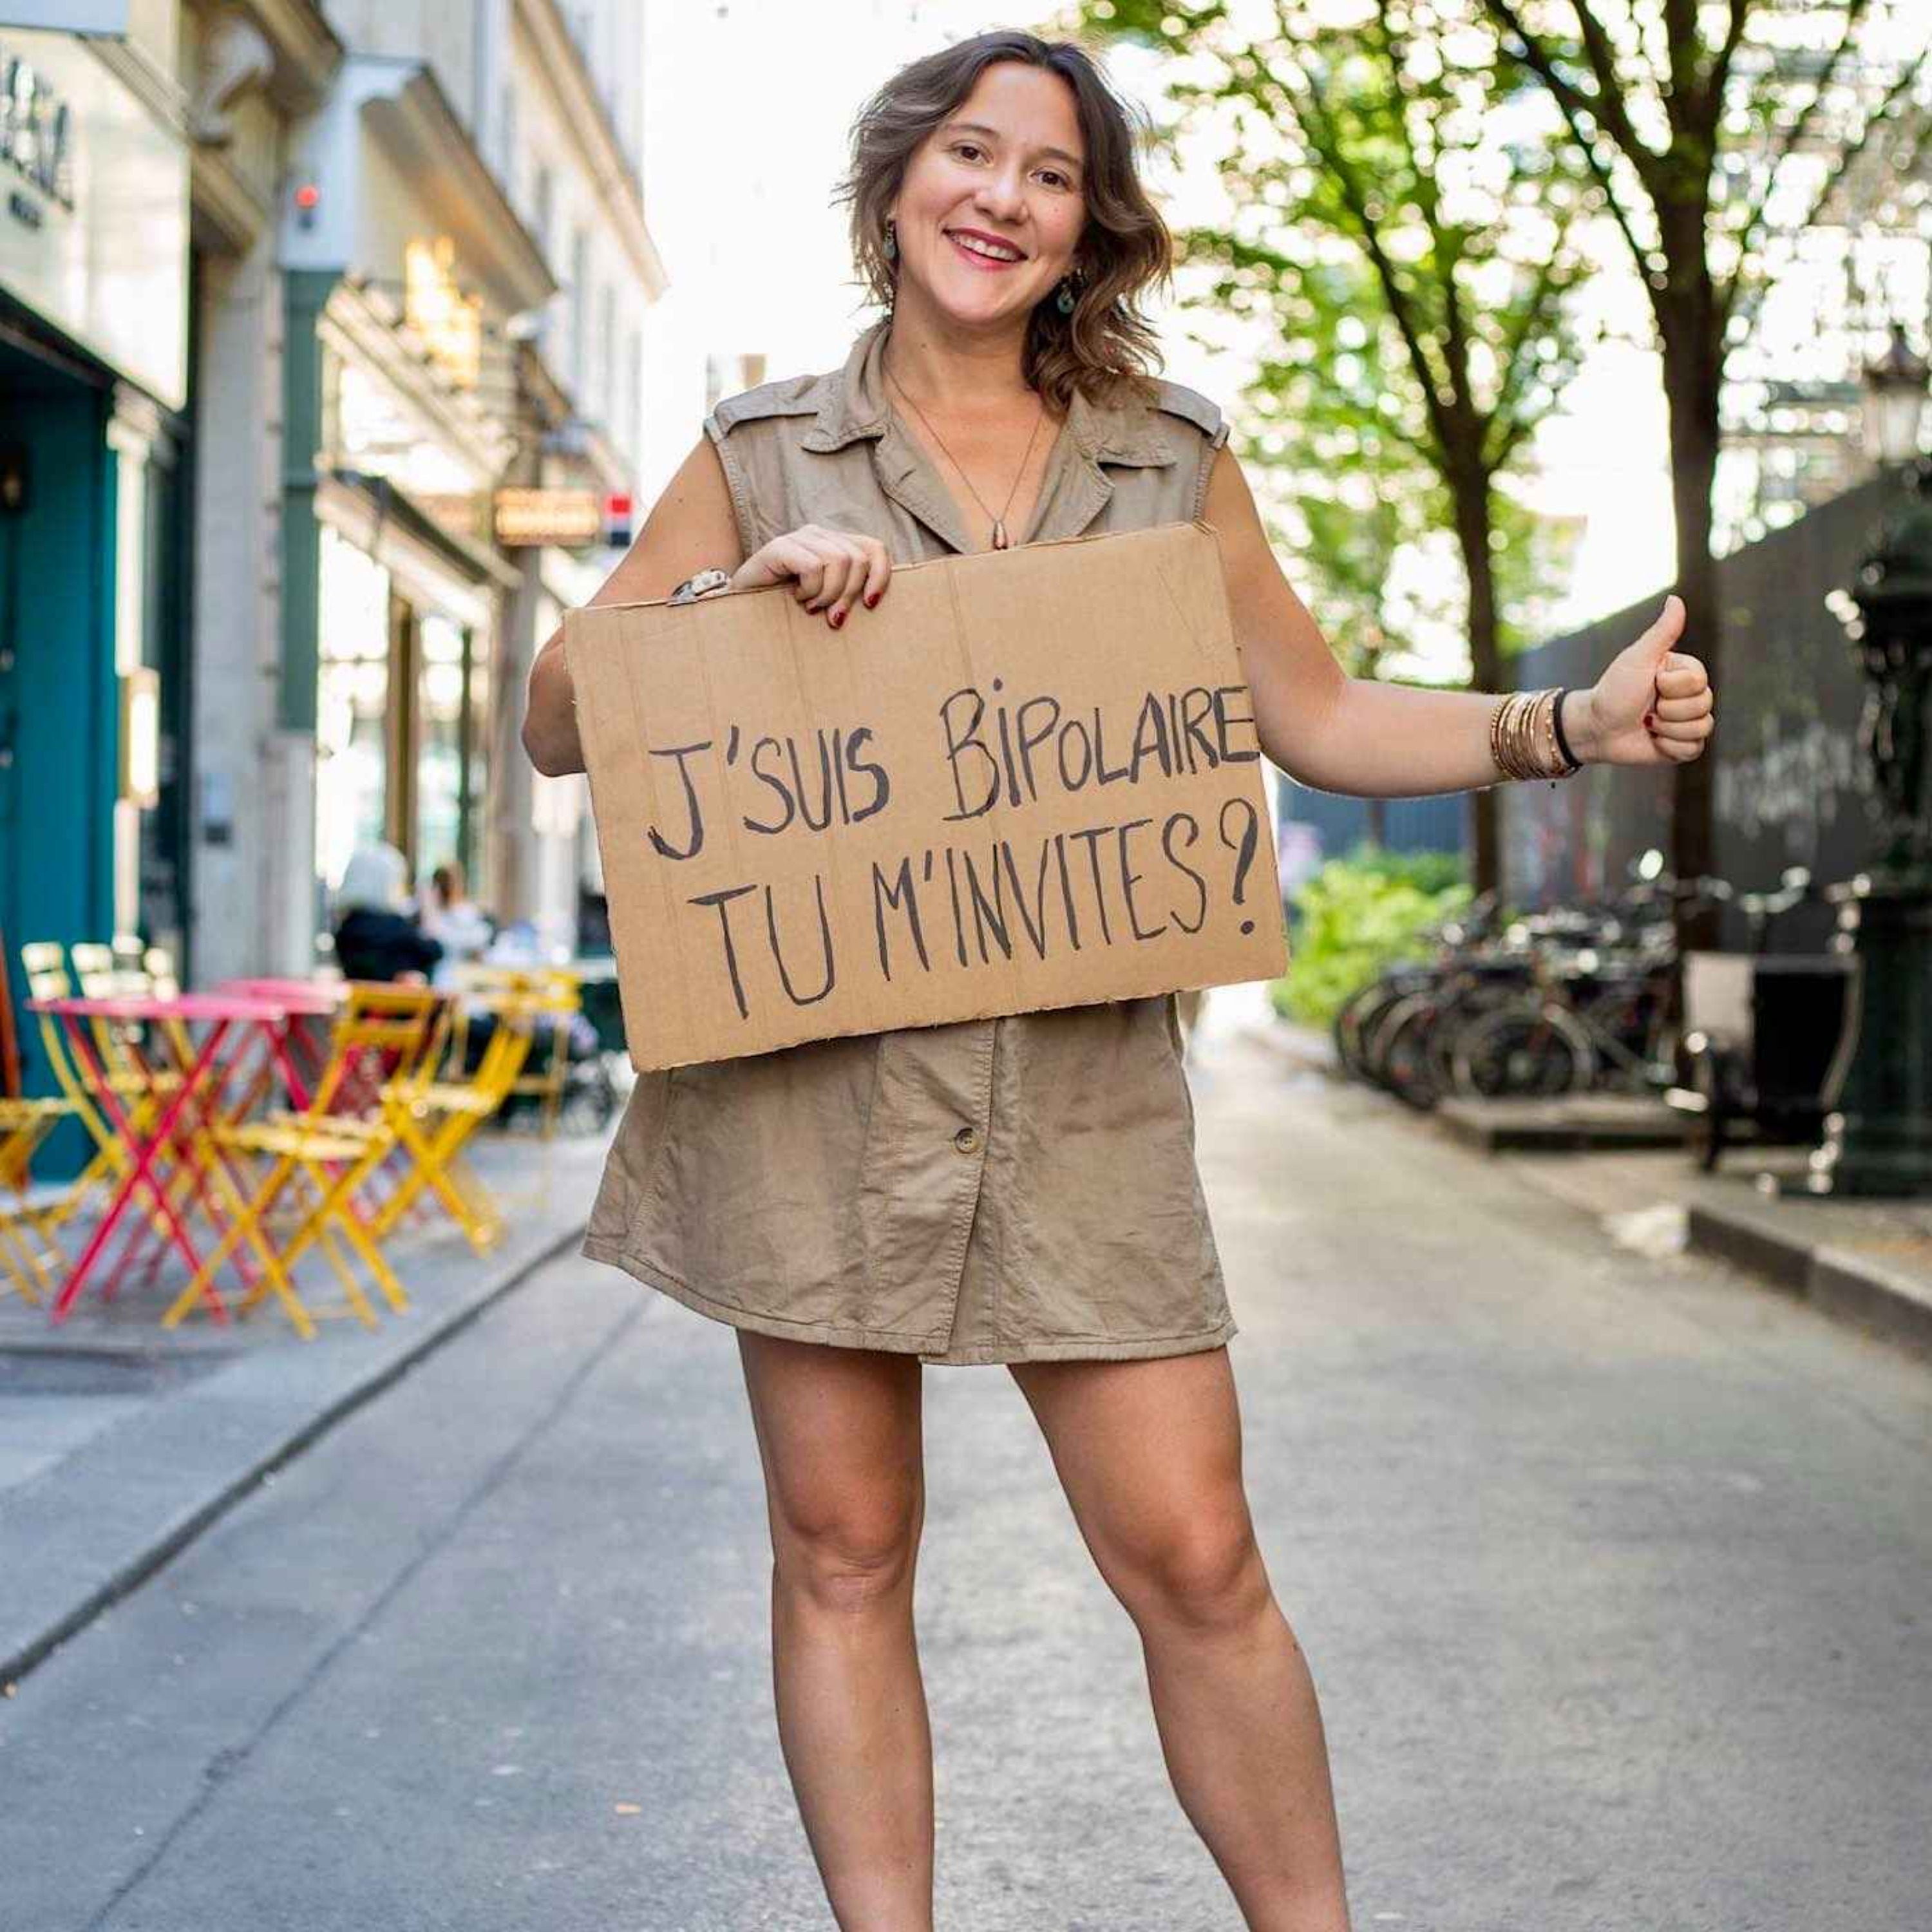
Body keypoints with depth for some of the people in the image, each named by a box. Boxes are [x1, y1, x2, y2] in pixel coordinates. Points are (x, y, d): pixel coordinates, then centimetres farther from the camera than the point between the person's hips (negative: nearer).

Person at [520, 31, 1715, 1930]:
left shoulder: (1173, 460, 11)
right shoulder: (764, 452, 6)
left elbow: (1317, 717, 15)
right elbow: (555, 723, 6)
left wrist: (1584, 721, 3)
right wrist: (737, 592, -11)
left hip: (1083, 1082, 1)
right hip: (809, 1066, 0)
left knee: (1194, 1562, -1)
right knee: (842, 1552, 5)